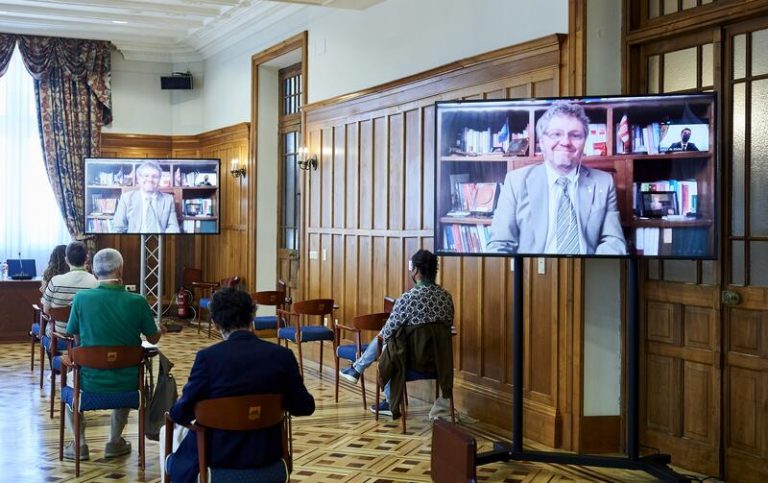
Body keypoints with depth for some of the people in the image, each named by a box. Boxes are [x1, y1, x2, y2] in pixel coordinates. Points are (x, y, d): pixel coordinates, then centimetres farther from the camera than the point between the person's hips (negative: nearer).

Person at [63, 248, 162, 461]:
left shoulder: (81, 298, -12)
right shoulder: (137, 302, -12)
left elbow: (77, 339, 3)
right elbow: (153, 338, 2)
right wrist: (160, 329, 26)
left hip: (91, 382, -1)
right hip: (127, 383, 1)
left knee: (69, 381, 34)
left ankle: (79, 444, 27)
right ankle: (115, 442, 36)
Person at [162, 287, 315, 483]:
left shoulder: (208, 357, -18)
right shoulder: (282, 355, -11)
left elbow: (181, 414, -12)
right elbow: (305, 407, -3)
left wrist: (177, 409, 12)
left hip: (216, 458, -4)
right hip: (266, 454, 4)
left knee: (169, 431, 29)